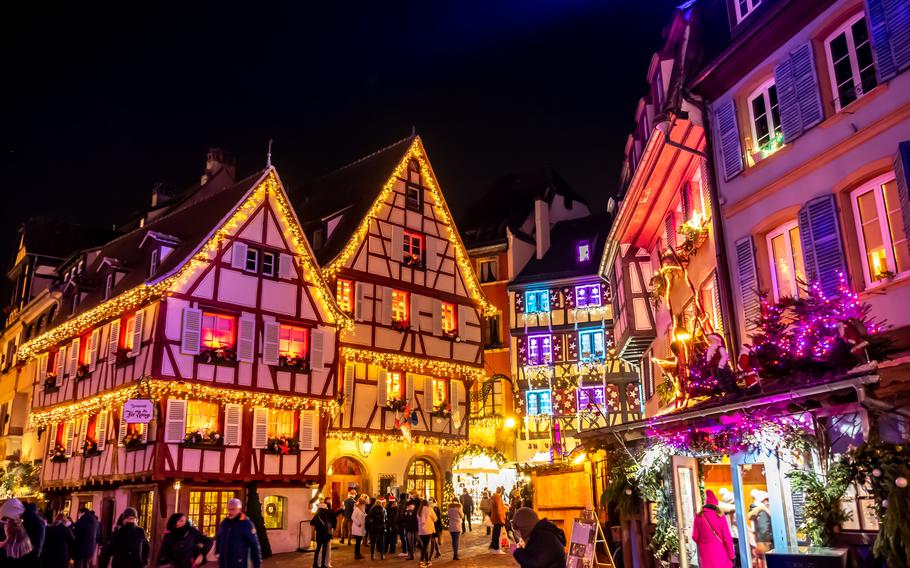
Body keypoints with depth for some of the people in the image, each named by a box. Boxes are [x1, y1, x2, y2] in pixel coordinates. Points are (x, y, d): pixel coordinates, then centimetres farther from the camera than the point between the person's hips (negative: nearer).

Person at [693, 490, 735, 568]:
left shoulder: (699, 516, -4)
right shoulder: (719, 515, -7)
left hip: (706, 552, 1)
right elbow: (727, 537, -5)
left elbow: (695, 537, -1)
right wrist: (731, 554, 4)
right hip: (719, 550, -1)